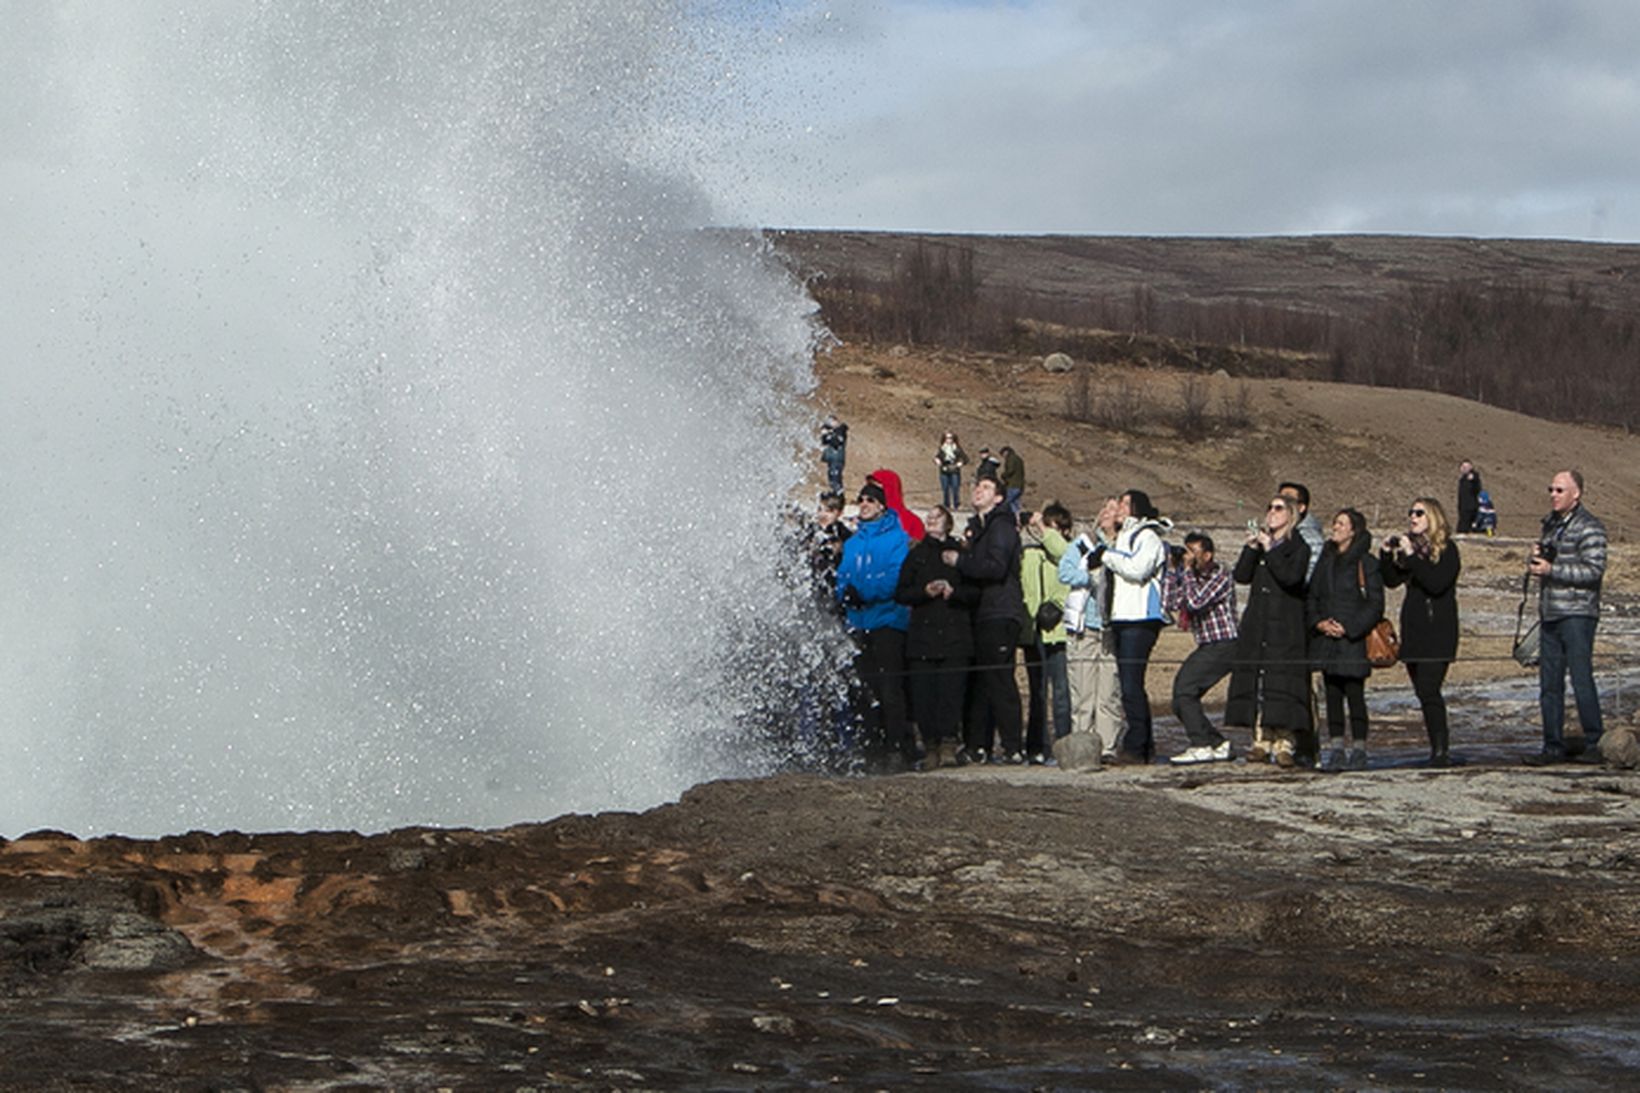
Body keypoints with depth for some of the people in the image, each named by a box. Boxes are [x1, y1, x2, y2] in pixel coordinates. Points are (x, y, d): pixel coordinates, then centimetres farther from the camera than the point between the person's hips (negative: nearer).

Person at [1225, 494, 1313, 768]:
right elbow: (1241, 576, 5)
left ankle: (1284, 743, -10)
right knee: (1255, 680, 1)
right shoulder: (1260, 543, 18)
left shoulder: (1298, 548, 2)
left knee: (1283, 681, -10)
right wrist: (1251, 548, -6)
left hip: (1286, 626, -5)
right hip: (1256, 626, 5)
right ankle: (1262, 740, 5)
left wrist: (1270, 550, -14)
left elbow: (1291, 577, -16)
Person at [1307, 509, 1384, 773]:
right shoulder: (1325, 561, 14)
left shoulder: (1366, 563, -5)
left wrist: (1349, 628, -14)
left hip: (1353, 640, -6)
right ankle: (1335, 750, 9)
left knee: (1354, 693, -4)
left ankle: (1359, 750, 2)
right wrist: (1319, 622, -3)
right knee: (1332, 694, 6)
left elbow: (1375, 604, -7)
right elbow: (1312, 597, 16)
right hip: (1326, 640, 6)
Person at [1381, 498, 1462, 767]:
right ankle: (1439, 748, 13)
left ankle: (1441, 749, -15)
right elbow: (1391, 581, 10)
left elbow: (1437, 583, -18)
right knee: (1423, 691, 7)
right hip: (1413, 630, 7)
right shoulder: (1408, 547, 14)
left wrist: (1412, 556, -20)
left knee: (1429, 690, -16)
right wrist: (1387, 554, -5)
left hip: (1438, 631, -7)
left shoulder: (1447, 549, -4)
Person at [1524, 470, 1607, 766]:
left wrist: (1551, 569, -18)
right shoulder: (1550, 523, 18)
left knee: (1581, 679, -8)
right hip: (1550, 615, 8)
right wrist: (1537, 558, 5)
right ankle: (1554, 747, 10)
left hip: (1577, 615, -8)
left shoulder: (1589, 527, -7)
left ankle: (1595, 742, 0)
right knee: (1549, 683, 6)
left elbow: (1595, 569, -16)